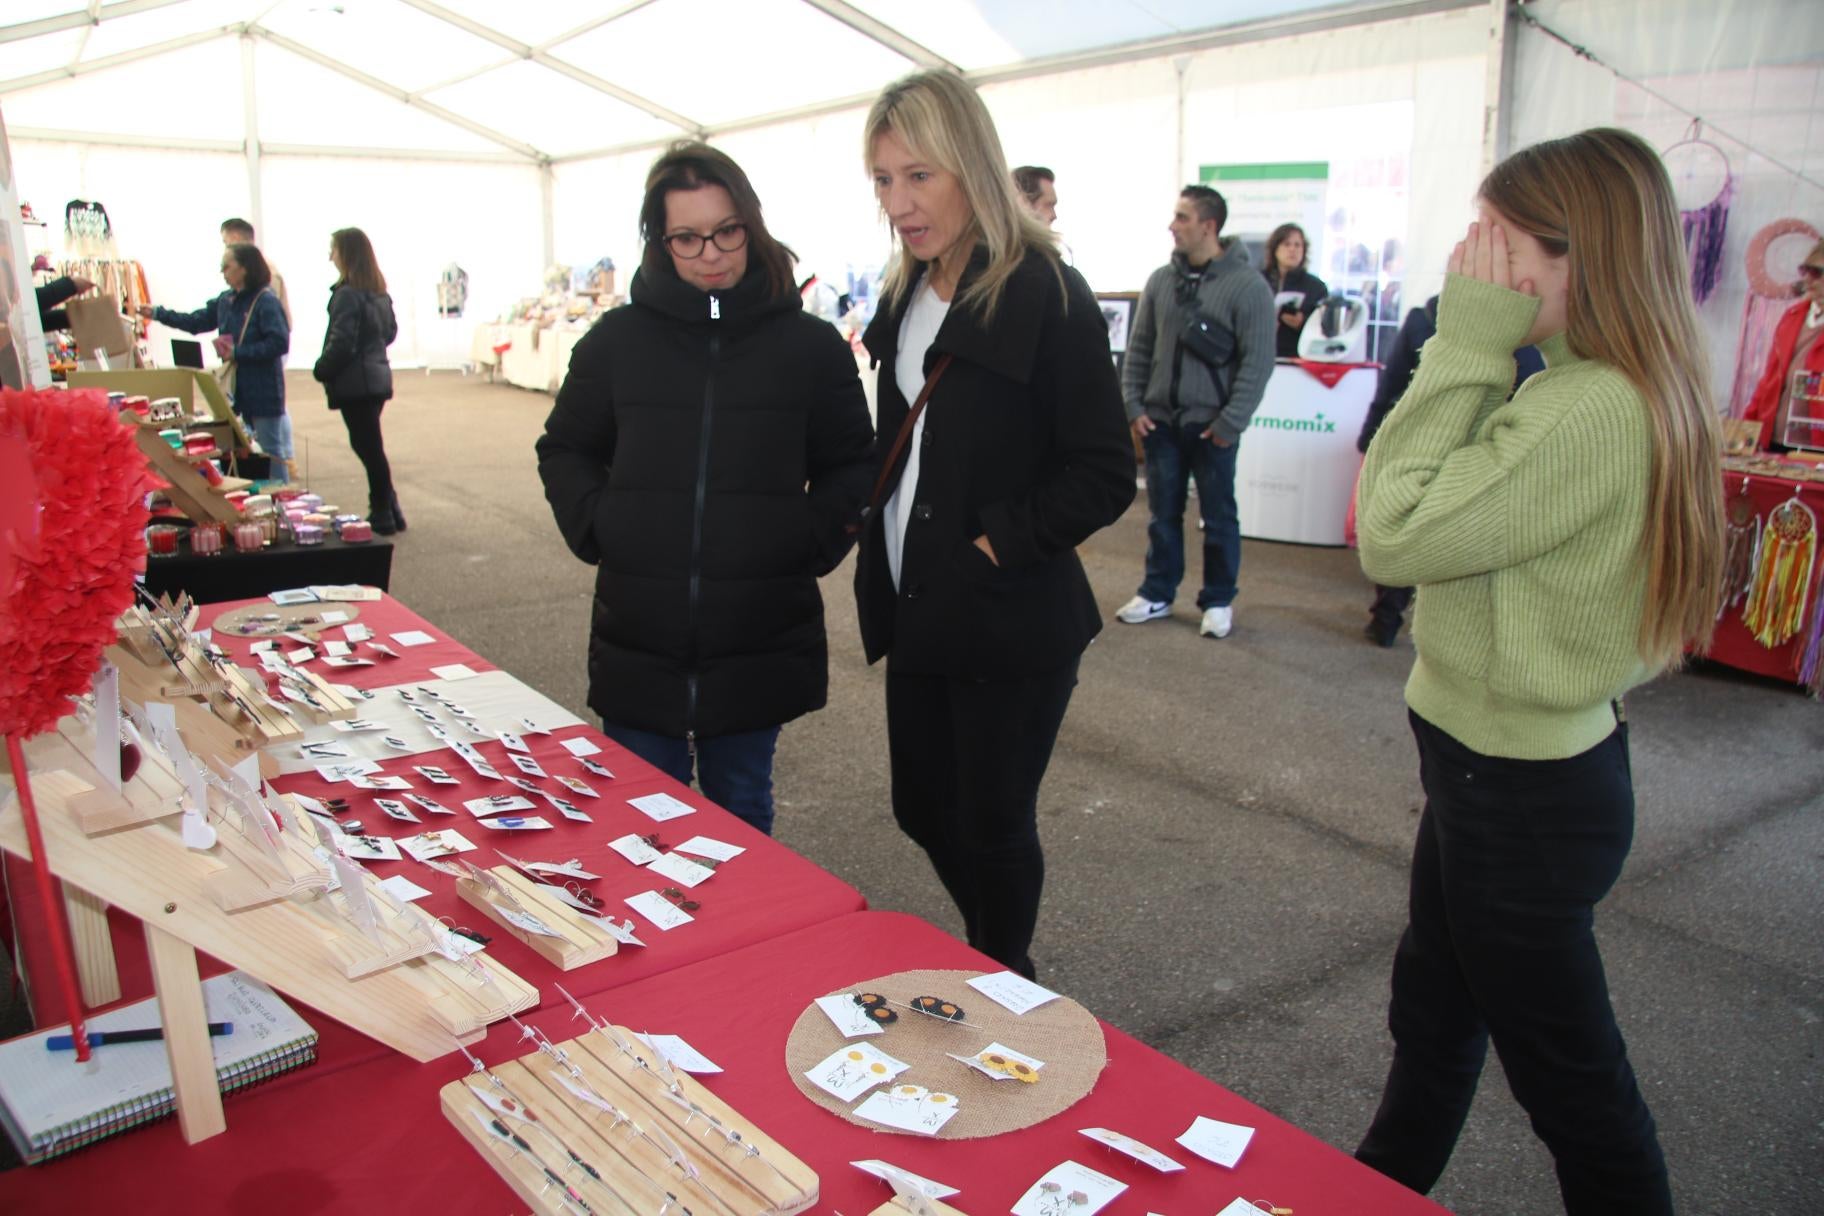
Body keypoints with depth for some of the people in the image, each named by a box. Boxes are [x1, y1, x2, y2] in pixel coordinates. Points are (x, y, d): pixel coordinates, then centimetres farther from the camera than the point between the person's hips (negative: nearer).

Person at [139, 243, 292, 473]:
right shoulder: (226, 301, 10)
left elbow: (279, 343, -22)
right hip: (237, 389, 8)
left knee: (271, 451, 1)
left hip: (264, 391, -8)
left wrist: (238, 353, -20)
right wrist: (157, 314, 15)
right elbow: (197, 322, 21)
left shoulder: (266, 302, -14)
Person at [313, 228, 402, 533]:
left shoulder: (347, 294, -16)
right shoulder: (379, 291, 9)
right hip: (378, 377, 8)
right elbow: (390, 331, 19)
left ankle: (382, 514, 6)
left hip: (355, 382, -8)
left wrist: (321, 370, -6)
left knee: (368, 446, -1)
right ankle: (387, 507, 19)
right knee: (370, 444, 16)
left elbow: (341, 343, -19)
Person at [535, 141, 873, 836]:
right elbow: (565, 451, 15)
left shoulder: (811, 346, 0)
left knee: (741, 814, 15)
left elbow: (851, 465, 8)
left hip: (759, 642, -1)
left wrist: (816, 538, -7)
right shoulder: (618, 339, 2)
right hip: (638, 639, 1)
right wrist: (593, 526, -1)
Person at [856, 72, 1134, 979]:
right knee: (922, 807, 18)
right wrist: (885, 568, 9)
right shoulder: (907, 296, 8)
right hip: (919, 613, 8)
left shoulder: (1048, 297, -15)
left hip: (1010, 627, -7)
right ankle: (986, 953, 44)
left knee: (990, 825, 6)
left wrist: (998, 547, -18)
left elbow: (1104, 476, -16)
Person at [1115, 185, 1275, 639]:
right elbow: (1139, 348, 10)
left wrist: (1231, 421, -13)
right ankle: (1157, 593, 24)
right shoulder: (1161, 280, 5)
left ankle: (1219, 601, 19)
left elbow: (1257, 362, -10)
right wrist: (1133, 406, 2)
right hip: (1160, 420, 4)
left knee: (1219, 517, 7)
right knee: (1163, 513, 12)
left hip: (1212, 425, -4)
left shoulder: (1247, 285, -8)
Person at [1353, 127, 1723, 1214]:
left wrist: (1467, 345, -24)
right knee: (1433, 1009, 27)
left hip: (1523, 789, -10)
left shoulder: (1593, 412, -28)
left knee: (1566, 1073, 11)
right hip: (1506, 758, 10)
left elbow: (1394, 536, -27)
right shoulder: (1633, 394, 4)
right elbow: (1451, 502, 6)